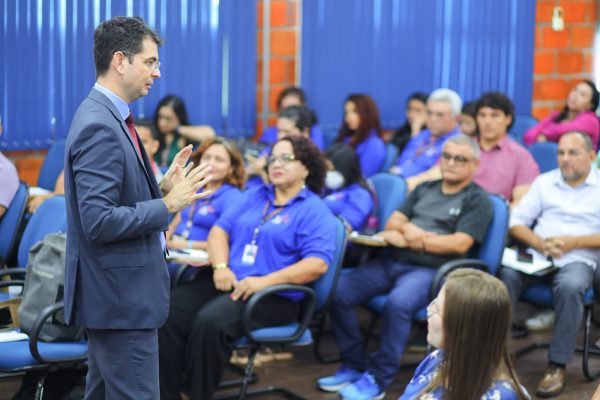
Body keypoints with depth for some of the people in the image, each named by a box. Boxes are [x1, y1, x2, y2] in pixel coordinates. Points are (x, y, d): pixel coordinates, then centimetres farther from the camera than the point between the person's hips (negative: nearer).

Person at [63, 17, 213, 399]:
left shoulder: (108, 118, 11)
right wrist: (168, 204, -20)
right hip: (121, 298, -11)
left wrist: (162, 187, 5)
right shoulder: (99, 126, -20)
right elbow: (99, 222, -26)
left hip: (116, 295, 11)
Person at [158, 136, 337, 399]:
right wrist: (220, 266, -6)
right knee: (168, 311, -19)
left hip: (274, 296, -6)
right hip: (227, 281, 6)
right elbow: (220, 229, 16)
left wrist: (264, 281, -22)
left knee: (210, 322, -33)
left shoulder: (314, 210, 0)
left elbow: (317, 264, -13)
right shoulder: (254, 196, 21)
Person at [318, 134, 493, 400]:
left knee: (397, 303, -36)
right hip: (392, 262, 6)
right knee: (338, 293, -14)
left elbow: (459, 244, -10)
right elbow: (392, 223, 15)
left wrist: (408, 240, -9)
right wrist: (406, 229, -10)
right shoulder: (424, 189, 22)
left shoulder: (477, 200, 3)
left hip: (432, 270, -6)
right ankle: (354, 366, 0)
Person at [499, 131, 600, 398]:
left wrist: (573, 241, -14)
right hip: (538, 256, 3)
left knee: (570, 286, -36)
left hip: (578, 260, -3)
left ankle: (558, 366, -27)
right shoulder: (544, 182, 15)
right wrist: (539, 243, -9)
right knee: (507, 275, -29)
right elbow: (516, 222, 9)